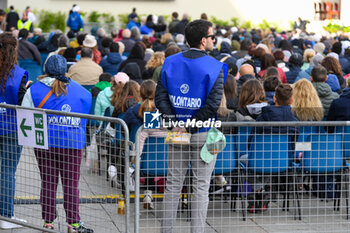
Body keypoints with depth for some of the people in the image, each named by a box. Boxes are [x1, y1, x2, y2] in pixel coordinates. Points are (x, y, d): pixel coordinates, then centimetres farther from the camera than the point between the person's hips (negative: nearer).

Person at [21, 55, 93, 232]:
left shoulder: (35, 90, -2)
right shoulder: (80, 91, 3)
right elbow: (84, 120, 11)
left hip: (44, 143, 0)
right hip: (72, 143, 0)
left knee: (48, 182, 8)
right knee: (71, 183, 4)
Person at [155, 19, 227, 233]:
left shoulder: (170, 63, 2)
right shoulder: (214, 67, -11)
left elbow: (160, 98, -2)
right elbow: (213, 104, -20)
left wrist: (175, 123, -5)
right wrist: (192, 127, -14)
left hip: (177, 133, 4)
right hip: (204, 135, -4)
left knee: (173, 183, 12)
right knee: (201, 186, 3)